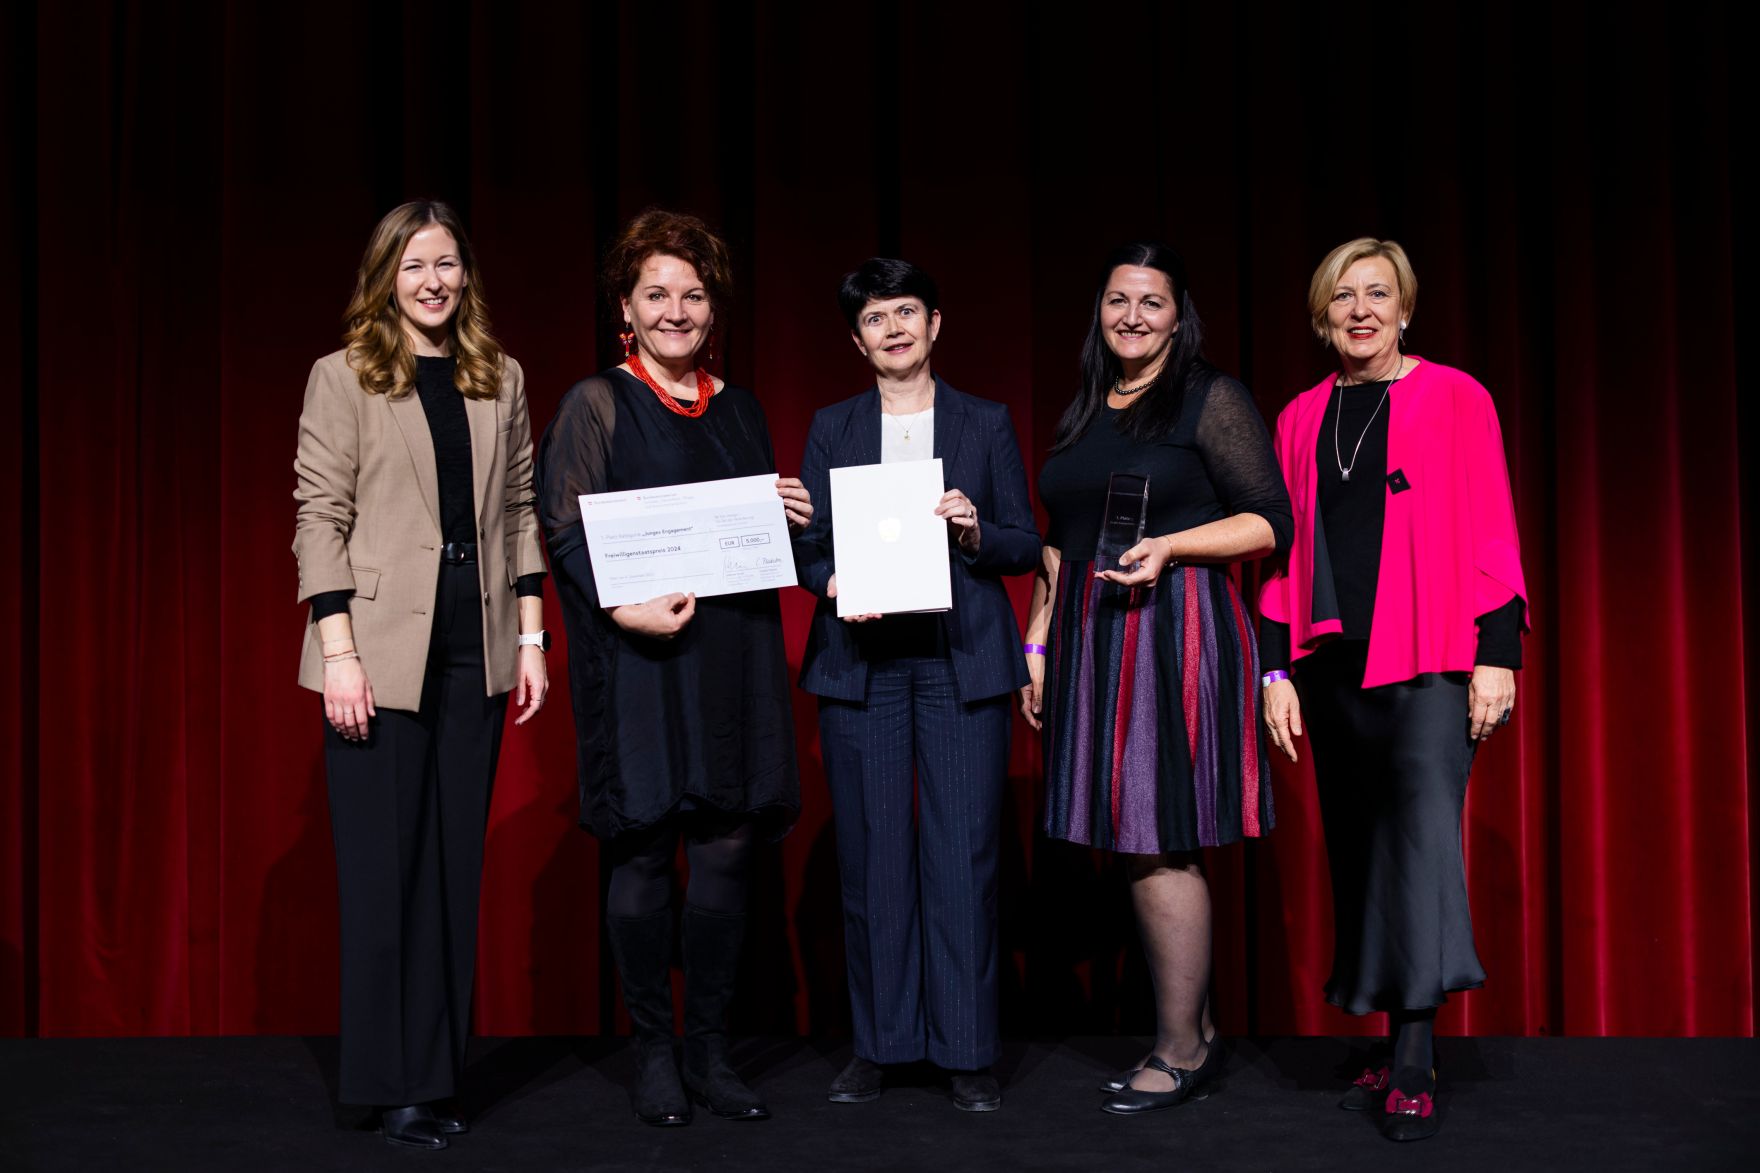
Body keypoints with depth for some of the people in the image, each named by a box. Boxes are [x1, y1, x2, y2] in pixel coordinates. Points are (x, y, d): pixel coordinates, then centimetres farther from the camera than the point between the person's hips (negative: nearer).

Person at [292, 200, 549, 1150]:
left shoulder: (500, 380, 11)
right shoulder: (343, 378, 0)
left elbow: (519, 509, 12)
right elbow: (320, 518, -5)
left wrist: (531, 636, 5)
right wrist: (339, 652, -13)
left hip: (476, 655, 4)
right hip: (381, 653, -4)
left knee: (456, 868, 8)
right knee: (383, 870, 0)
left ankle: (438, 1073, 17)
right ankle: (391, 1084, 10)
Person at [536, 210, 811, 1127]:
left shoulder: (739, 408, 16)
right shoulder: (596, 404, 1)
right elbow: (564, 529, -6)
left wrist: (791, 518, 1)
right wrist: (621, 606, -21)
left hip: (733, 659, 5)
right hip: (638, 655, -4)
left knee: (727, 846, 3)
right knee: (644, 851, -1)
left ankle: (709, 1050, 14)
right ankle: (653, 1052, 12)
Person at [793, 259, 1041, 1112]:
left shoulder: (985, 424, 10)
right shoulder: (831, 429, 13)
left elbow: (1026, 548, 8)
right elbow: (807, 546, 10)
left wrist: (976, 534, -12)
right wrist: (833, 583, -11)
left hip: (961, 661, -1)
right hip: (859, 662, 1)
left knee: (964, 855, -3)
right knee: (871, 855, 3)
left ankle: (965, 1051, 6)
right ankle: (877, 1044, 13)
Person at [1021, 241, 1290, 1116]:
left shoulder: (1212, 400, -2)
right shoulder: (1081, 416, 17)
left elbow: (1271, 522, -6)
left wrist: (1168, 546, -17)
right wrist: (1038, 647, 16)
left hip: (1174, 630, -7)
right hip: (1091, 637, 7)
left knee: (1157, 842, -6)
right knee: (1131, 839, 7)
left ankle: (1182, 1052, 5)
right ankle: (1190, 1033, 17)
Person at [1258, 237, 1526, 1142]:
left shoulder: (1454, 399, 1)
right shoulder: (1301, 421, 12)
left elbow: (1491, 534, -2)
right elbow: (1282, 551, 13)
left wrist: (1497, 653, -9)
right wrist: (1276, 670, 7)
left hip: (1428, 661, -4)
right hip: (1332, 664, 5)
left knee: (1424, 825, -16)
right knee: (1357, 846, 7)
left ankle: (1414, 1066, -14)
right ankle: (1400, 1053, 17)